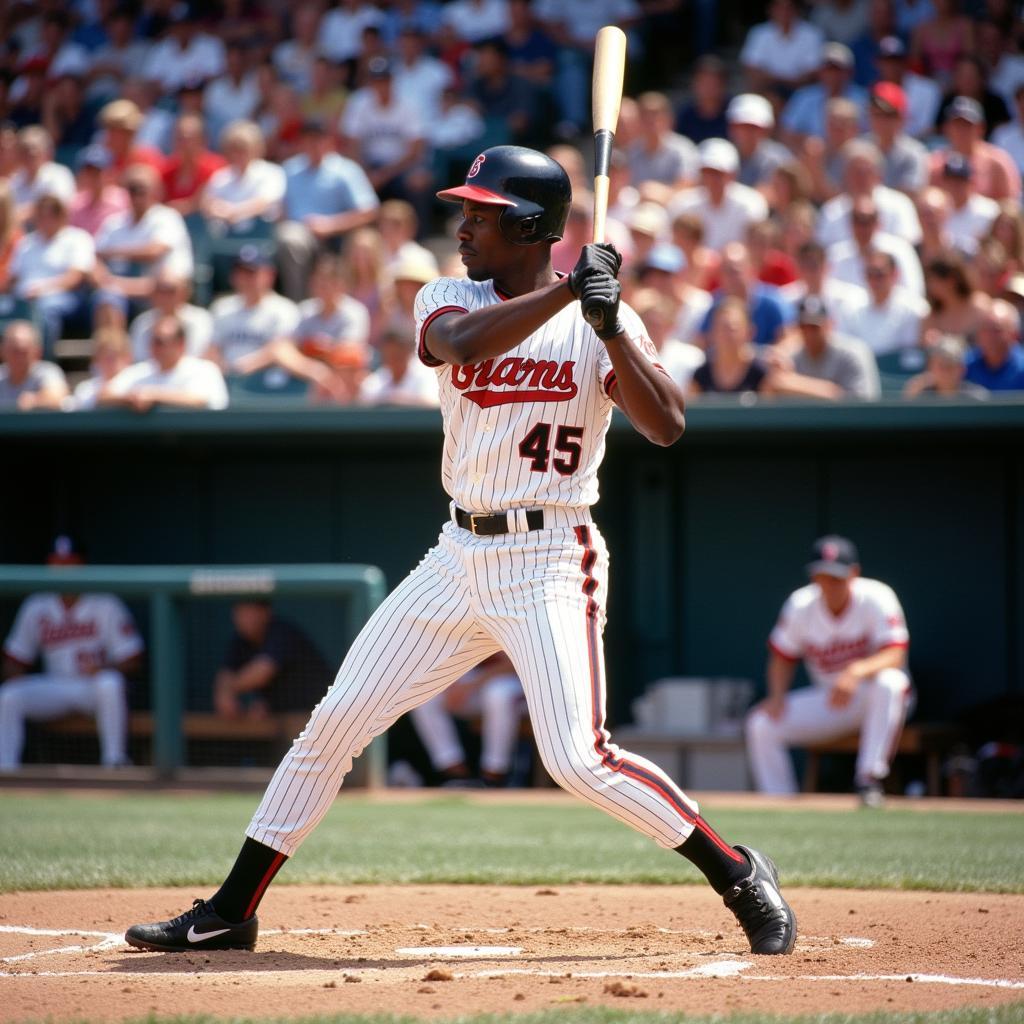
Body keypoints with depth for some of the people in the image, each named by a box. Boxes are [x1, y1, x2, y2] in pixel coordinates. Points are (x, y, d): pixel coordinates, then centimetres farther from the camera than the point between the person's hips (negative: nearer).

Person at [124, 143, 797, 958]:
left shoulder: (602, 324, -3)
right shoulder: (447, 299, 5)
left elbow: (667, 426, -15)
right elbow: (463, 344, -19)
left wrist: (610, 322, -24)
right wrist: (565, 290, -26)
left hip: (550, 561, -5)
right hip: (461, 553, 5)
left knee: (578, 759, -17)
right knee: (334, 724, 4)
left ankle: (741, 877, 0)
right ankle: (230, 914, 12)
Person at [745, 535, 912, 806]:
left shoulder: (876, 598, -18)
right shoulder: (800, 606, -6)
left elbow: (895, 655, -28)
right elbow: (782, 656, 5)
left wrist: (857, 671, -46)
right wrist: (777, 696, -15)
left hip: (872, 698, -4)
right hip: (829, 699, 4)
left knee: (889, 682, -40)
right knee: (761, 726, -15)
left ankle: (869, 778, -35)